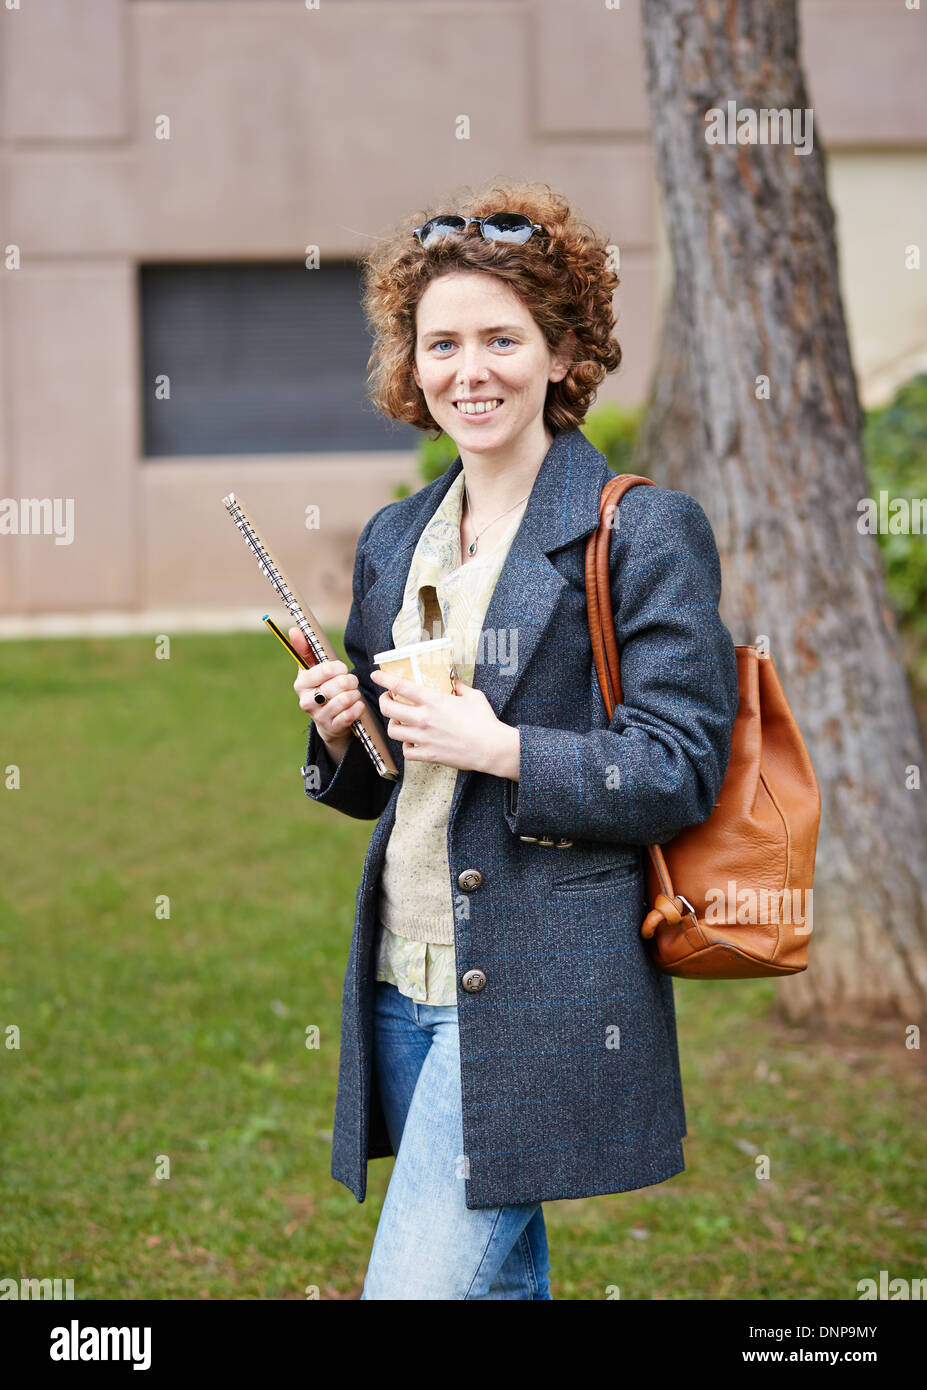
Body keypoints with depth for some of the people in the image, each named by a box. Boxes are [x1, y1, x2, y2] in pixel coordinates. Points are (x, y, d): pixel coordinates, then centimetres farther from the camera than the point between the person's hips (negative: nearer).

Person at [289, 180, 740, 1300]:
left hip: (540, 997, -7)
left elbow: (681, 773, -11)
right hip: (404, 984, 7)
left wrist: (501, 749, -20)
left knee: (421, 1283, -12)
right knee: (499, 1278, 16)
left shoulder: (645, 531, -7)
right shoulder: (394, 541, 13)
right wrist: (340, 734, -1)